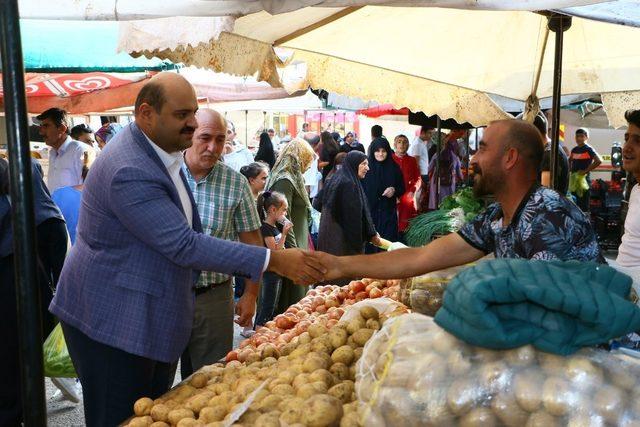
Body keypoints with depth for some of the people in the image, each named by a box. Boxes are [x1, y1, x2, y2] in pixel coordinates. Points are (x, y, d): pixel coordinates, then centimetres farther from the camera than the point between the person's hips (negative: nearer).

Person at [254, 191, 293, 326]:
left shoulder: (276, 226, 10)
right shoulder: (265, 228, -17)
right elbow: (275, 251, -19)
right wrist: (284, 234, -21)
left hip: (278, 272, 9)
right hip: (269, 273, -9)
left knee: (273, 308, 15)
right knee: (267, 308, -4)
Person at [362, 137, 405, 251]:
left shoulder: (394, 168, 3)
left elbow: (402, 189, 11)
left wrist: (394, 190, -11)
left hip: (388, 212, 1)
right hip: (369, 211, -1)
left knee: (388, 242, -1)